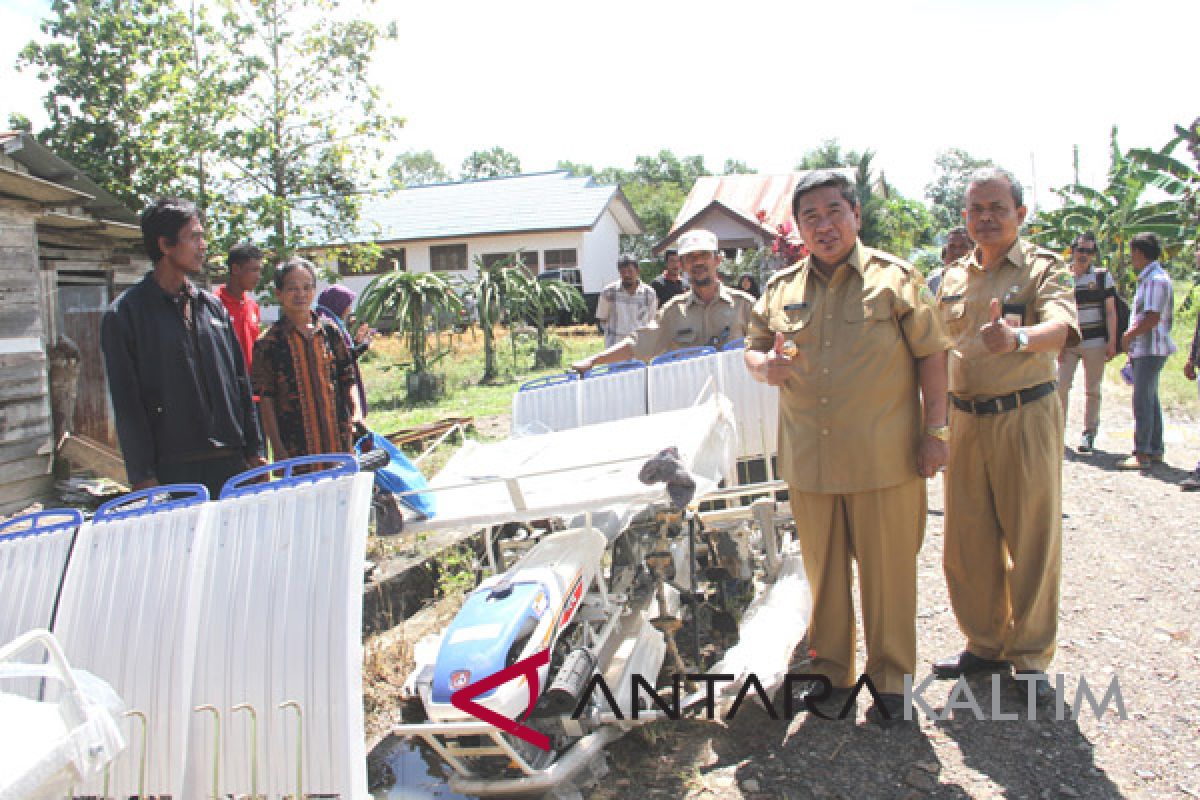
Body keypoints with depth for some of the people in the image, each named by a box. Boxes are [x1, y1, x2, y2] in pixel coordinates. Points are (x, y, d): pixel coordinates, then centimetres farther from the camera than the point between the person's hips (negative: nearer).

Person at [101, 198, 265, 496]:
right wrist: (142, 477, -10)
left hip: (229, 461, 5)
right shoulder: (124, 314, -2)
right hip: (171, 470, -4)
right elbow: (127, 404, -6)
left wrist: (254, 449, 9)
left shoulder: (212, 306, 13)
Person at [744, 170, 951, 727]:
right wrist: (764, 365, -8)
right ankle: (831, 673, 32)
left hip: (884, 460, -3)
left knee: (887, 572, 6)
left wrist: (934, 430, -5)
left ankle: (891, 680, 25)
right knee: (823, 572, 14)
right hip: (808, 462, 3)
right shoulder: (781, 289, 9)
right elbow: (753, 350, 16)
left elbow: (932, 356, 1)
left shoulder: (896, 278, 0)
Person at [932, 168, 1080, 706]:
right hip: (964, 421, 5)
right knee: (967, 542, 10)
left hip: (1025, 418, -4)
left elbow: (1062, 327, -24)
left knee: (1032, 541, 4)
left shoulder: (1044, 268, -4)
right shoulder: (953, 279, 12)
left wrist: (1018, 337, -46)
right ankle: (985, 644, 27)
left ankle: (1030, 655, 21)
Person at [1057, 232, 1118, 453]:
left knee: (1092, 390, 5)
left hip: (1095, 342, -1)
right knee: (1061, 386, -6)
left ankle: (1089, 433, 14)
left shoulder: (1103, 277, 4)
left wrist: (1112, 342, -4)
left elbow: (1110, 311, 3)